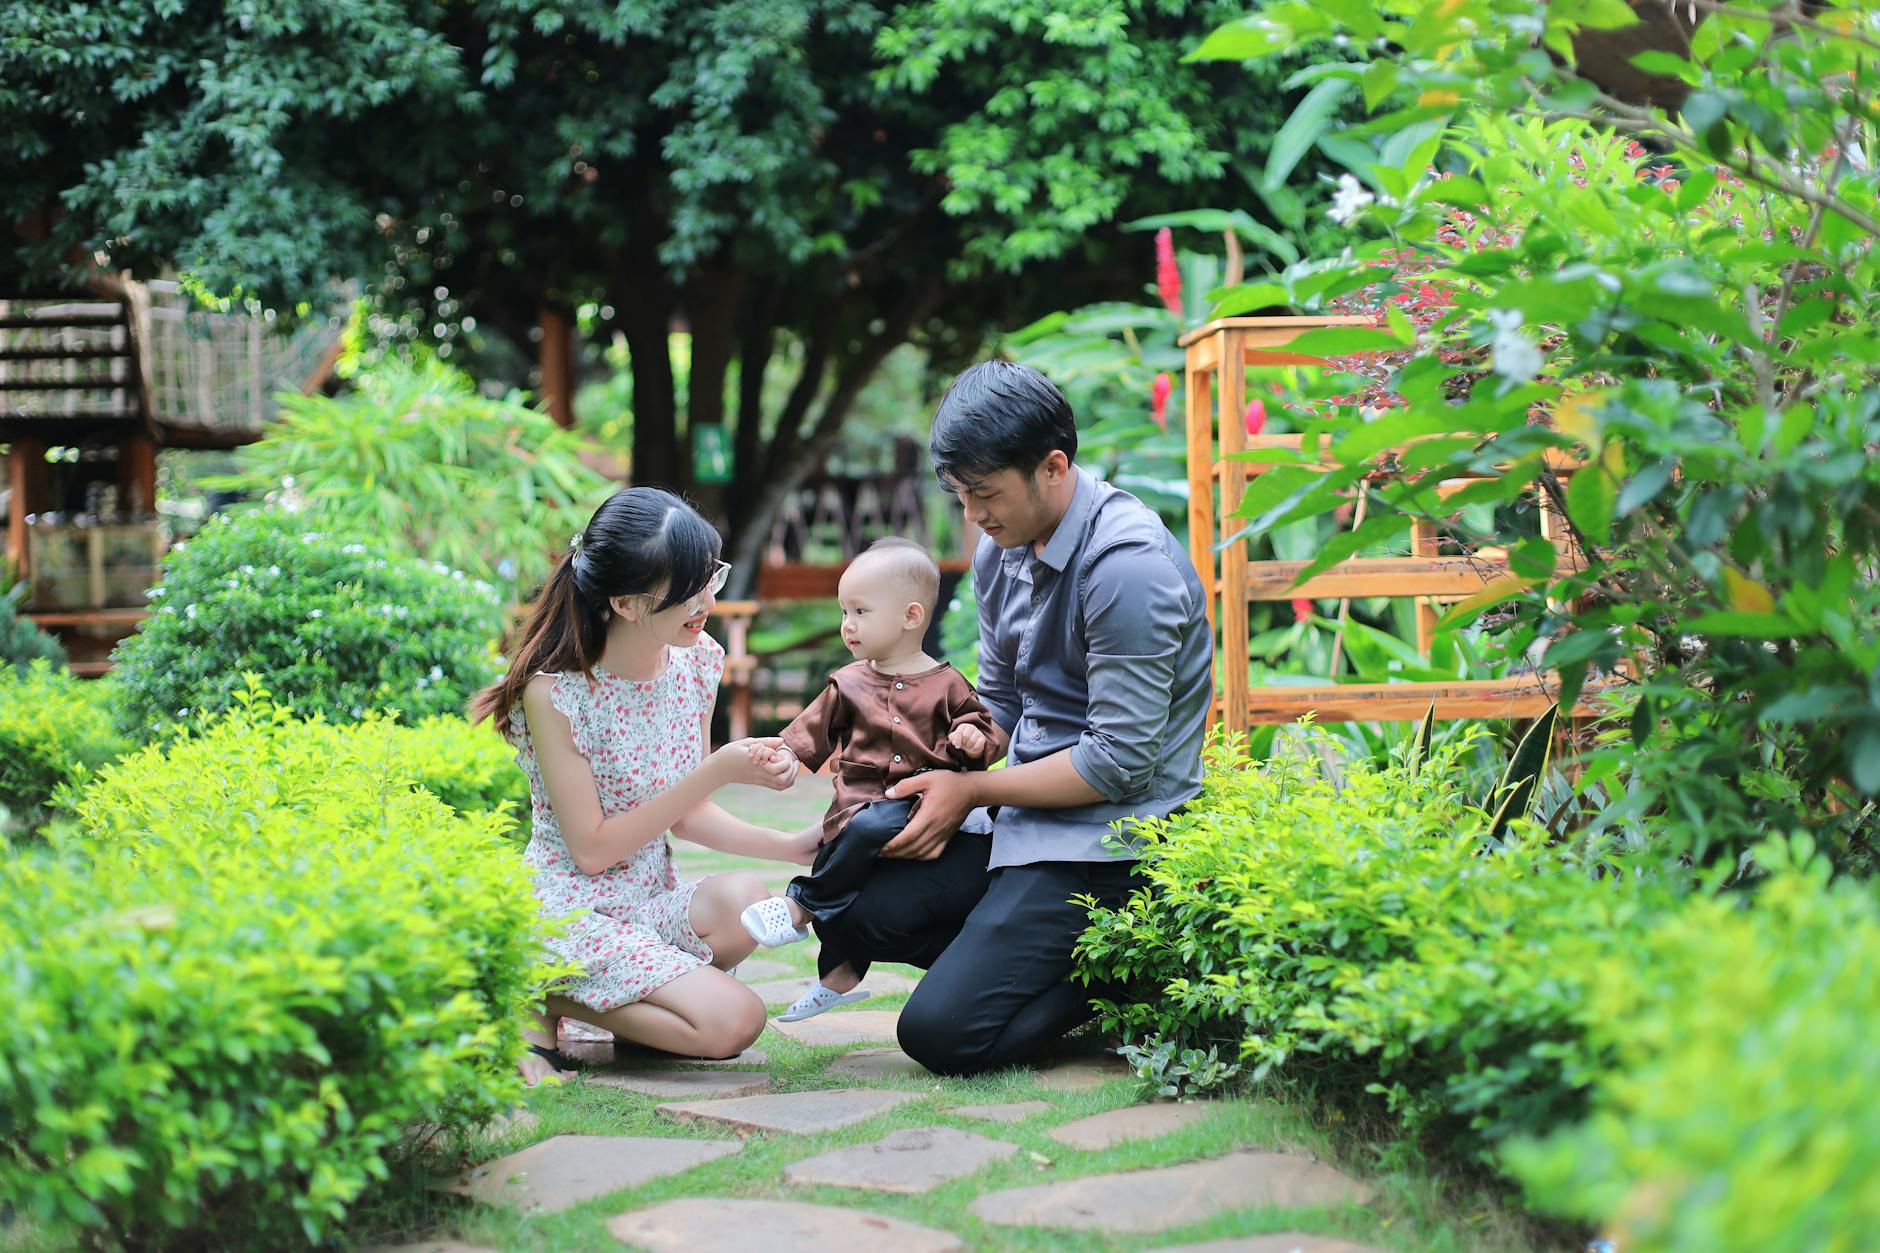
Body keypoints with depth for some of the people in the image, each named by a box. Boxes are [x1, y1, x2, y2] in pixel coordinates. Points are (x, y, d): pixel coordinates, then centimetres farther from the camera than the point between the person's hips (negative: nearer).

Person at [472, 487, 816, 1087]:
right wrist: (716, 773, -21)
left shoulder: (697, 662, 0)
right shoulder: (554, 693, -19)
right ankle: (544, 999, -3)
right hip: (573, 908, -6)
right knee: (734, 1021, -23)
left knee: (744, 900, -28)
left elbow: (686, 815, 8)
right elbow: (592, 849, -17)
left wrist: (790, 846, -8)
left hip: (653, 901, 6)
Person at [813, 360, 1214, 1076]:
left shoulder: (1129, 566, -21)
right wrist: (943, 789, -3)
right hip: (1030, 822, 9)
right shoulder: (1002, 550, 7)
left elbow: (1121, 761, -21)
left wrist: (971, 791, -12)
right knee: (853, 909, -3)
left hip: (1110, 839, -9)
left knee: (942, 1032, -17)